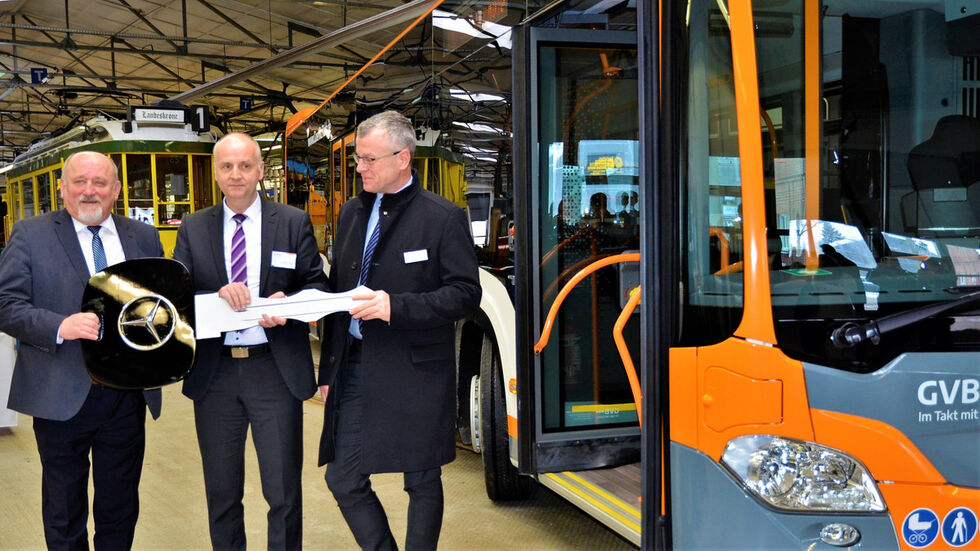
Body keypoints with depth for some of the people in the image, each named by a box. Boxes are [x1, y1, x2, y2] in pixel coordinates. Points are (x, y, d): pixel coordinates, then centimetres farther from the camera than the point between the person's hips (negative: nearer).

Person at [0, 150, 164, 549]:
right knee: (64, 516, 13)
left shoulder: (144, 237, 7)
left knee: (120, 509, 16)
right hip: (61, 397, -2)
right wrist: (60, 326, -26)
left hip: (127, 397, 3)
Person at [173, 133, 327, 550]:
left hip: (275, 370, -2)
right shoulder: (192, 229, 6)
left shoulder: (294, 223, 3)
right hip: (214, 372, 2)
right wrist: (218, 296, -21)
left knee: (284, 492, 5)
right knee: (221, 492, 16)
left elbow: (318, 284, 1)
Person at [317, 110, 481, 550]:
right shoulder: (352, 213, 12)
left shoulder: (443, 218, -7)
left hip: (415, 374, -5)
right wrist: (328, 371, 14)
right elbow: (336, 292, 16)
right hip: (354, 369, 6)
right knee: (343, 480, 6)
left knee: (422, 483, 7)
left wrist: (397, 306, -23)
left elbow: (466, 294, -10)